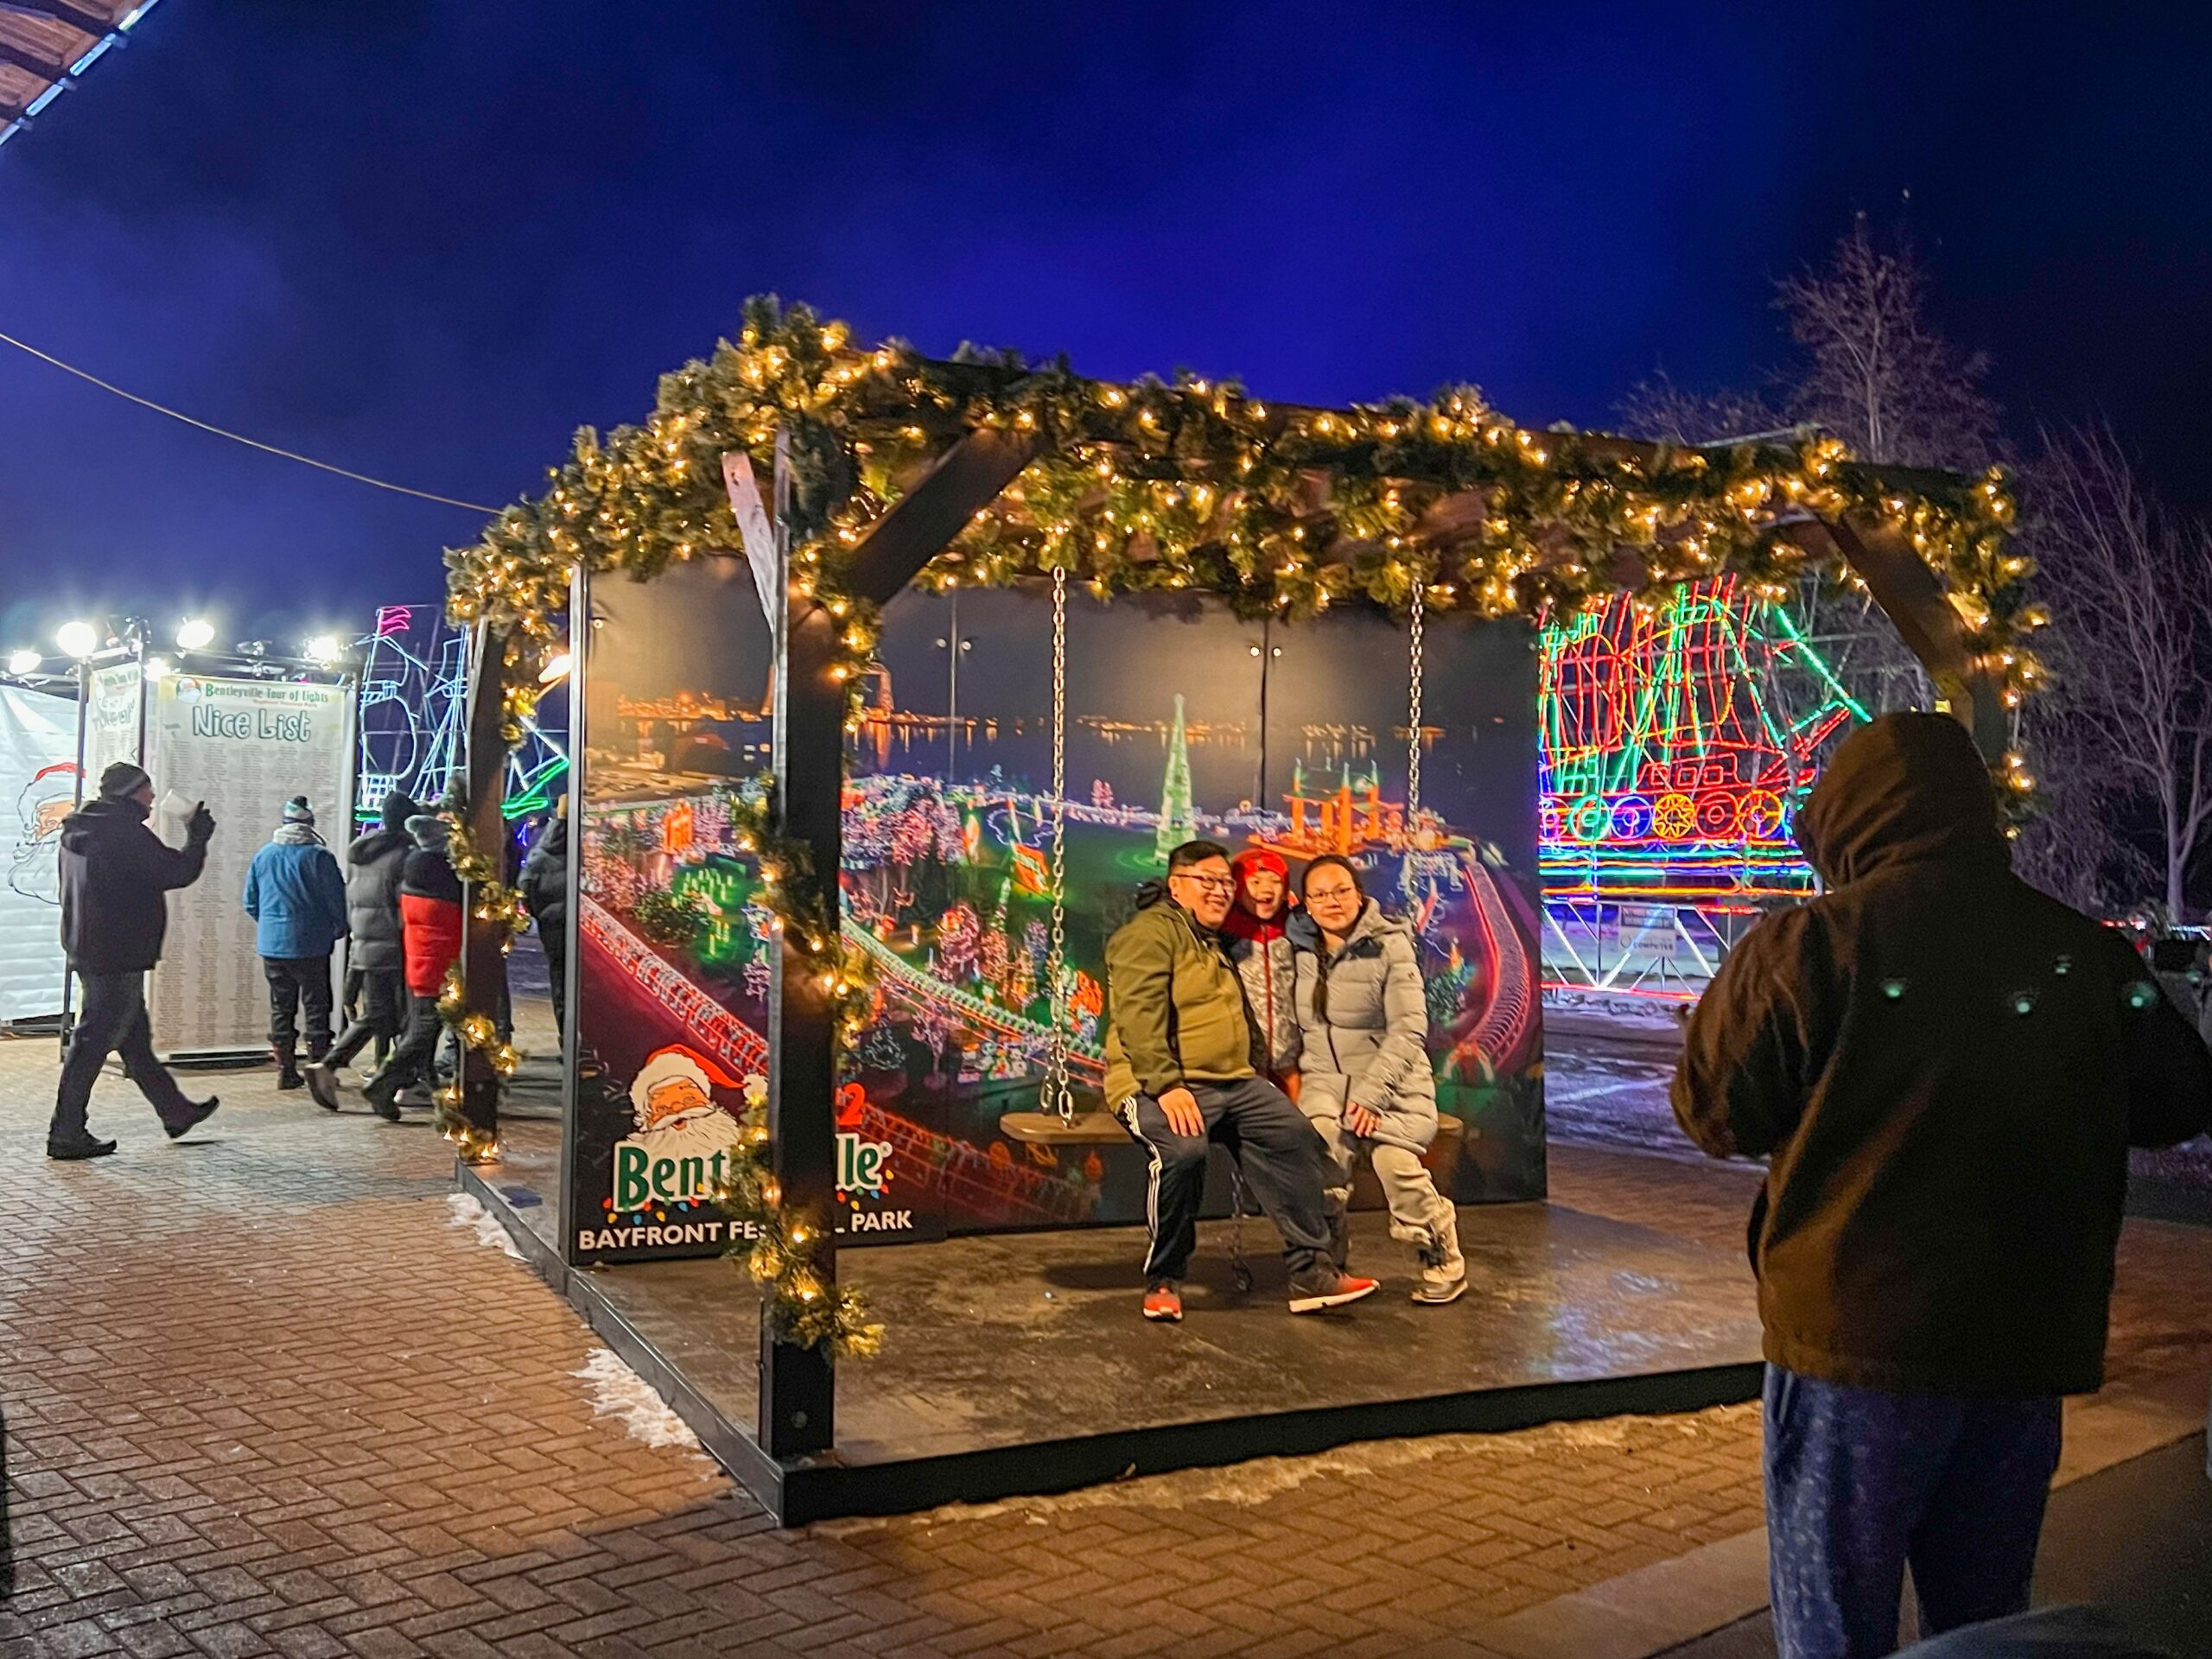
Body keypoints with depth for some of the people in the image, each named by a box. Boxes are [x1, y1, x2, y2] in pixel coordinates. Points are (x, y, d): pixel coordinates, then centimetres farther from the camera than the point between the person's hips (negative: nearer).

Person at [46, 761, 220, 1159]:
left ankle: (176, 1112, 29)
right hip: (118, 956, -10)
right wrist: (197, 839, 2)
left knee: (135, 1038, 16)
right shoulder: (126, 832, -17)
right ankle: (66, 1134, -1)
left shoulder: (79, 831, 13)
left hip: (85, 950, 10)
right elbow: (179, 872, -15)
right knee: (94, 1041, -5)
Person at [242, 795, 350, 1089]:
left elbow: (250, 902, 11)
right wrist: (338, 931, 7)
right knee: (317, 1007, 3)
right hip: (311, 945, -5)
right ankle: (319, 1068, 2)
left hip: (271, 944, 5)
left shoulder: (263, 855, 6)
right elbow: (336, 899, -9)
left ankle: (286, 1071, 13)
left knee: (281, 1007, 11)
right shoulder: (318, 856, -11)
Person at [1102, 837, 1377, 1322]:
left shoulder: (1218, 945, 25)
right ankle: (1163, 1281, -15)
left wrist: (1263, 1077, 23)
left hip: (1233, 1082, 8)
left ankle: (1311, 1272, -9)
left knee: (1293, 1136, -13)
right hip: (1160, 1084, -8)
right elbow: (1138, 1017, -18)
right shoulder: (1151, 932, -5)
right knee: (1182, 1149, -35)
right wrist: (1166, 1086, -27)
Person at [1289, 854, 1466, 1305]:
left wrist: (1372, 1094, -22)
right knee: (1320, 1143, -29)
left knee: (1393, 1157, -29)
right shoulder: (1303, 948, 8)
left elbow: (1408, 1030, -12)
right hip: (1326, 1081, 3)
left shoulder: (1391, 945, -5)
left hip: (1392, 1081, -3)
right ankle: (1325, 1265, -12)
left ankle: (1443, 1261, -3)